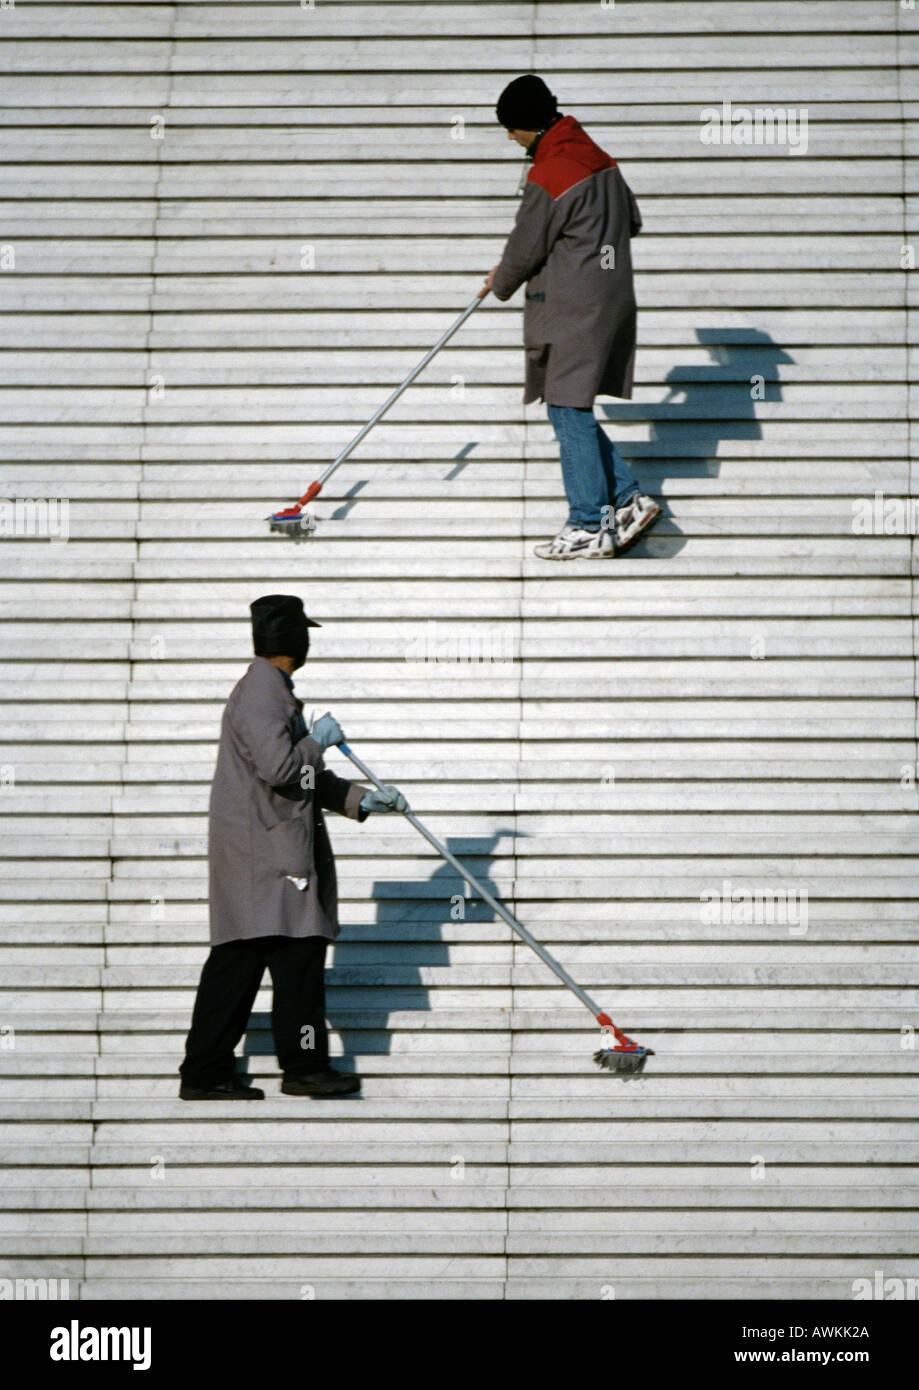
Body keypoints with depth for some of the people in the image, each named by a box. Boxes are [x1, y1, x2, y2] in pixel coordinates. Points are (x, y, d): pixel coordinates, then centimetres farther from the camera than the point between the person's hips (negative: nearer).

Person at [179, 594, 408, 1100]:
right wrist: (319, 739, -8)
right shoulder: (261, 692, -12)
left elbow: (307, 780, 25)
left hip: (273, 846, 10)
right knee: (298, 949, -4)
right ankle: (303, 1065, 3)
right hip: (267, 853, -10)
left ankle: (206, 1073, 9)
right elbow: (279, 766, -24)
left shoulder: (272, 691, 22)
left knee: (236, 962, 8)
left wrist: (362, 798, 17)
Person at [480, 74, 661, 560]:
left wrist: (499, 283, 10)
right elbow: (632, 220, 23)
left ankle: (589, 528, -2)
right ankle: (627, 498, 10)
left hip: (571, 309, -9)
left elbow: (525, 250, -9)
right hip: (612, 297, 9)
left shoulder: (547, 177, -16)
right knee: (573, 411, 14)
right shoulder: (599, 160, 11)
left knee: (569, 413, -4)